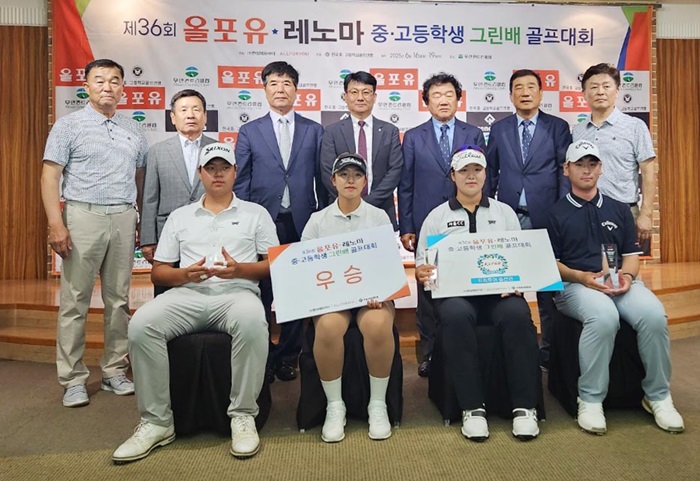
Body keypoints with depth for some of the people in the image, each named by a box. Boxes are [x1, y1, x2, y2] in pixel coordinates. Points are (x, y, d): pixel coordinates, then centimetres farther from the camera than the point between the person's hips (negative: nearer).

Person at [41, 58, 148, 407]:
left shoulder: (134, 131, 13)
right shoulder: (69, 125, 2)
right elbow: (50, 176, -4)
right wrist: (56, 223, -14)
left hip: (124, 219, 4)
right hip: (83, 217, -3)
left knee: (118, 300, 8)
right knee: (75, 302, 1)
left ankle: (114, 371, 19)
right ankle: (73, 379, 11)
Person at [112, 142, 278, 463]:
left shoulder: (256, 213, 15)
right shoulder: (179, 217, 21)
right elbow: (158, 272, 16)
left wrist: (240, 269, -11)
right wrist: (184, 274, -7)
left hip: (236, 293, -2)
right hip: (187, 295, 3)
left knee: (252, 323, -37)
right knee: (141, 325, -26)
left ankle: (243, 416, -20)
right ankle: (156, 421, -12)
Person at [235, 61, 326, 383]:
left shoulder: (314, 131, 9)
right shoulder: (249, 132, 8)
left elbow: (321, 180, 8)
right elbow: (241, 183, 6)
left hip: (302, 223, 1)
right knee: (261, 293, 6)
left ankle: (288, 356, 22)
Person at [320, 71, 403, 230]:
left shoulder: (390, 131, 6)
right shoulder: (332, 132, 3)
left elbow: (395, 170, -2)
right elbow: (328, 172, -4)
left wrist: (369, 201, -11)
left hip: (382, 212, 1)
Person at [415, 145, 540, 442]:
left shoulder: (504, 212, 19)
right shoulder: (436, 216, 14)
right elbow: (421, 264, 9)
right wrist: (423, 273, -15)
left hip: (500, 292, 2)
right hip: (455, 292, -1)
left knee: (517, 314, -32)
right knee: (456, 316, -35)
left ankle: (525, 406, -19)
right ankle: (472, 407, -24)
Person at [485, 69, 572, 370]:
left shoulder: (558, 127, 7)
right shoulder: (499, 129, 12)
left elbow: (565, 171, 2)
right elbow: (490, 172, 11)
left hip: (546, 216, -1)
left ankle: (549, 349, 15)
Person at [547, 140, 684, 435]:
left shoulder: (619, 210, 20)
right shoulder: (556, 214, 7)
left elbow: (631, 253, 16)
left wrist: (627, 274, -7)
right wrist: (583, 277, -15)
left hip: (620, 281, 4)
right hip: (575, 284, -3)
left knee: (653, 315, -28)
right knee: (604, 317, -36)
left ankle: (658, 395, -5)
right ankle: (590, 399, -20)